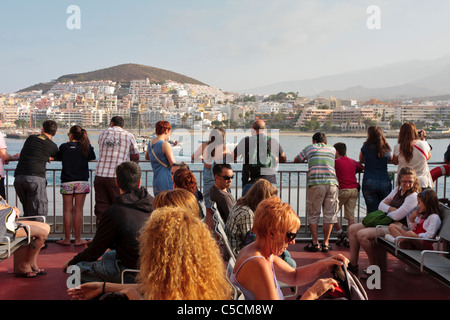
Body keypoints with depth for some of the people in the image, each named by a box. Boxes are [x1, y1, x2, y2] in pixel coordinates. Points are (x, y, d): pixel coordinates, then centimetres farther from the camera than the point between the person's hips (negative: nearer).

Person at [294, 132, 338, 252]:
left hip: (315, 184, -2)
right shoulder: (332, 149, 22)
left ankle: (315, 243, 6)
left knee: (313, 215, 7)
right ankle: (326, 243, 11)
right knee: (329, 214, 8)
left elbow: (296, 160, 31)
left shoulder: (310, 148, 17)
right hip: (332, 183, 2)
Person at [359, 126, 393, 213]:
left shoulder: (366, 147, -3)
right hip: (385, 182, 2)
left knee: (372, 211, 1)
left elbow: (361, 160, 16)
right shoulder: (387, 148, 4)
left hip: (369, 182, -2)